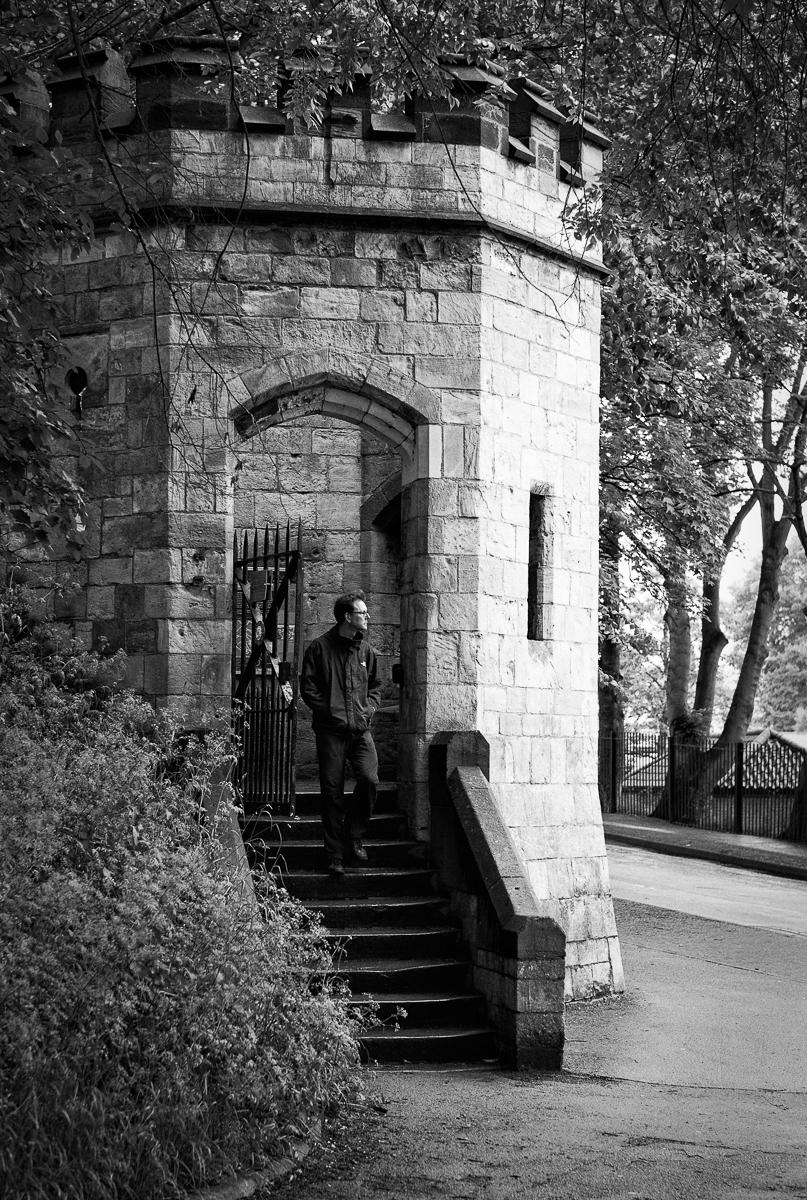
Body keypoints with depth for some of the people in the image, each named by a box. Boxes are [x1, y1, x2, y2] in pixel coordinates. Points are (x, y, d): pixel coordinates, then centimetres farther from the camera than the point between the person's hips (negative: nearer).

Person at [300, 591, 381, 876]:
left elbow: (375, 687, 20)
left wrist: (368, 709, 3)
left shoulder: (364, 649, 13)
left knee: (370, 779, -15)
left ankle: (355, 836, 6)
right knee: (332, 792, -1)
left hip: (361, 729, 3)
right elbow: (308, 687, -2)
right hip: (331, 731, -3)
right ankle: (335, 855, 7)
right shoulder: (319, 648, -1)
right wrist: (331, 711, -10)